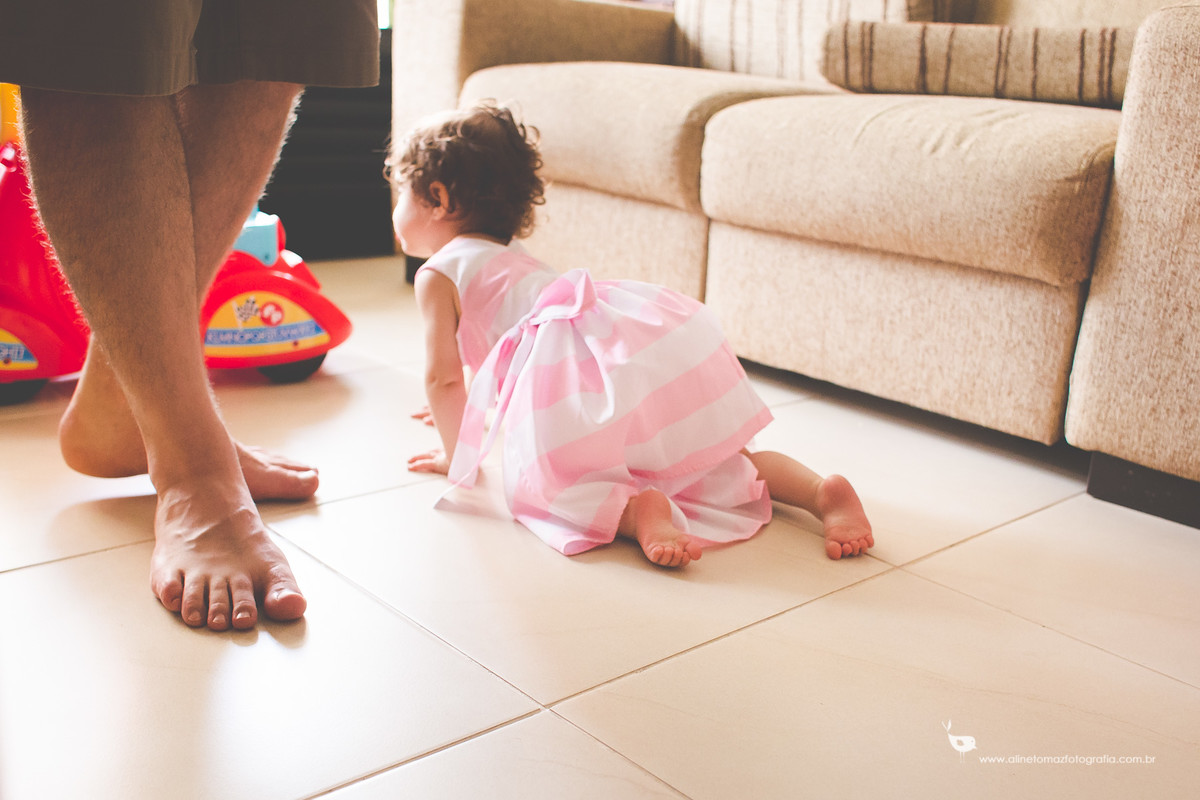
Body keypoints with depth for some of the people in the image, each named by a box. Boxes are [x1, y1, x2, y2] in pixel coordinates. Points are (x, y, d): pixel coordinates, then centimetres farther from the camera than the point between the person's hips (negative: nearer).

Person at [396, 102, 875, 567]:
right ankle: (822, 491, -3)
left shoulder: (438, 274, 12)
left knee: (533, 482, 0)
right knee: (722, 457, 20)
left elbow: (442, 375, 9)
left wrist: (456, 451, 25)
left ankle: (637, 509, -25)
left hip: (591, 353, -8)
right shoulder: (509, 257, 38)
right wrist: (469, 407, 67)